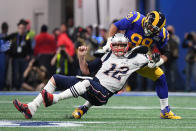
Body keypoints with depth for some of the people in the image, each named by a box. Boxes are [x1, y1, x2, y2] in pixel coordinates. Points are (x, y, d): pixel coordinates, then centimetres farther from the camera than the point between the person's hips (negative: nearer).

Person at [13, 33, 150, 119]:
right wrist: (82, 57, 5)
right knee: (55, 78, 1)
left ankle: (54, 99, -43)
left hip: (103, 94, -6)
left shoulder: (133, 59, 6)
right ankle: (31, 109, -9)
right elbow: (86, 70, 19)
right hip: (92, 85, 7)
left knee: (88, 83, -42)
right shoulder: (108, 56, 18)